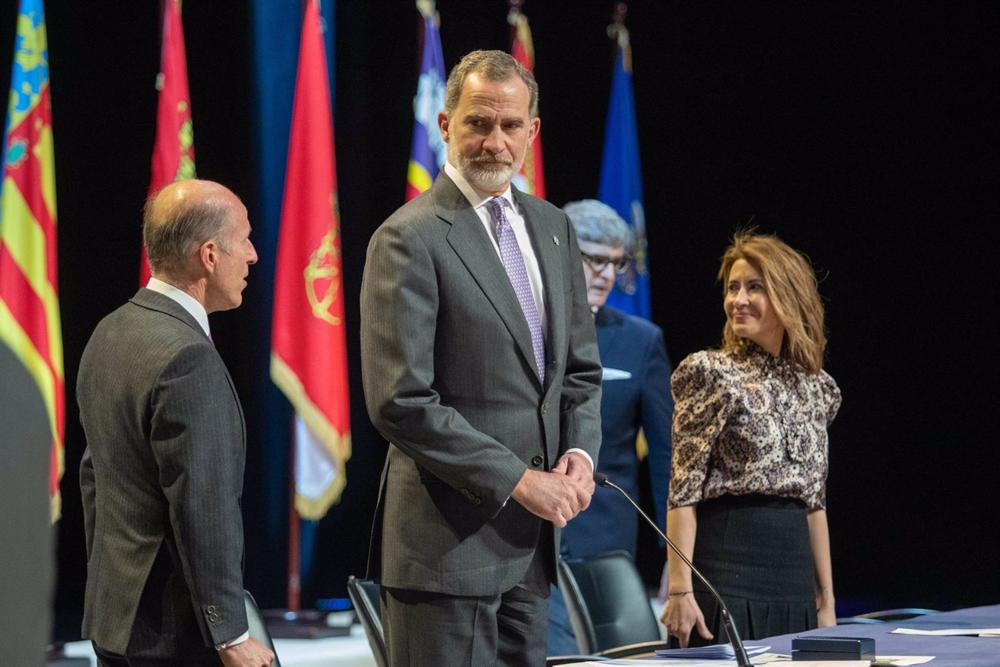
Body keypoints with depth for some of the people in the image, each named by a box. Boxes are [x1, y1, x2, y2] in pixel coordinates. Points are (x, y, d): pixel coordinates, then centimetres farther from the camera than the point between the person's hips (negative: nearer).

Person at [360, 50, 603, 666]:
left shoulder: (552, 228, 14)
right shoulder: (410, 238, -10)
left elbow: (581, 368, 21)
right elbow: (400, 402, -16)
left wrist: (581, 452, 0)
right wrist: (518, 481, -16)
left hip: (531, 542, 7)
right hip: (448, 538, -7)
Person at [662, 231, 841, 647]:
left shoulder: (815, 387, 13)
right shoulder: (711, 374, -4)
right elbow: (683, 491, -8)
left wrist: (827, 598, 14)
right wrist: (680, 590, -16)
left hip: (795, 567, 6)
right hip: (727, 562, -6)